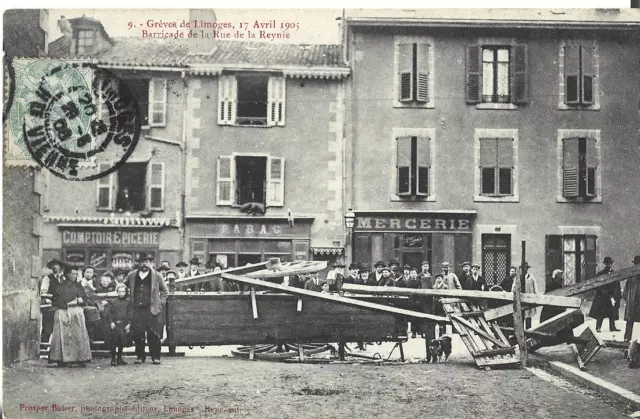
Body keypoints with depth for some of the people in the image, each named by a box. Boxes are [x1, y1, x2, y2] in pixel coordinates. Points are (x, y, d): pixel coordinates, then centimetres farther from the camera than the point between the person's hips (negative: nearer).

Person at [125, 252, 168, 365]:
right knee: (137, 334, -1)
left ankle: (155, 357, 6)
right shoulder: (131, 275, 10)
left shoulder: (156, 276, 5)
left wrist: (160, 303, 4)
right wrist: (130, 301, 13)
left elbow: (164, 291, 13)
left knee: (153, 335, -5)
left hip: (152, 309, -2)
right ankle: (140, 356, 13)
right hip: (137, 309, 2)